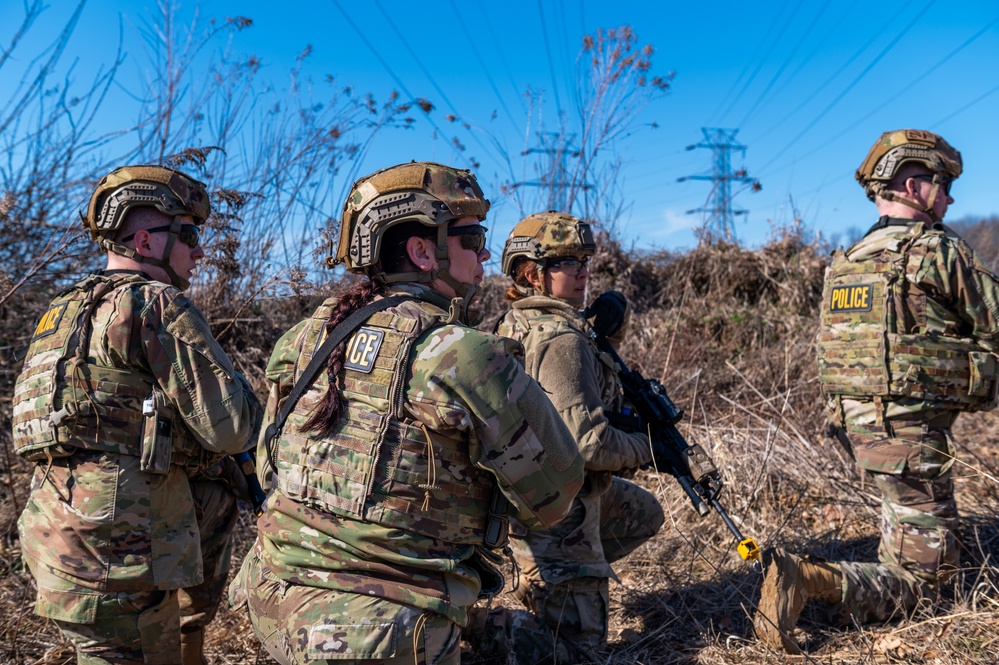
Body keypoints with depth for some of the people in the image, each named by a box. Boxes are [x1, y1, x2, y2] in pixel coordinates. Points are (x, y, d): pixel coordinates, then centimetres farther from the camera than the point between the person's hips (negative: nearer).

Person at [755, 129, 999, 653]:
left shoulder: (846, 261, 11)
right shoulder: (936, 250, -12)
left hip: (857, 426, 8)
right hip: (910, 433, -8)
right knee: (920, 579, -2)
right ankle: (808, 580, -20)